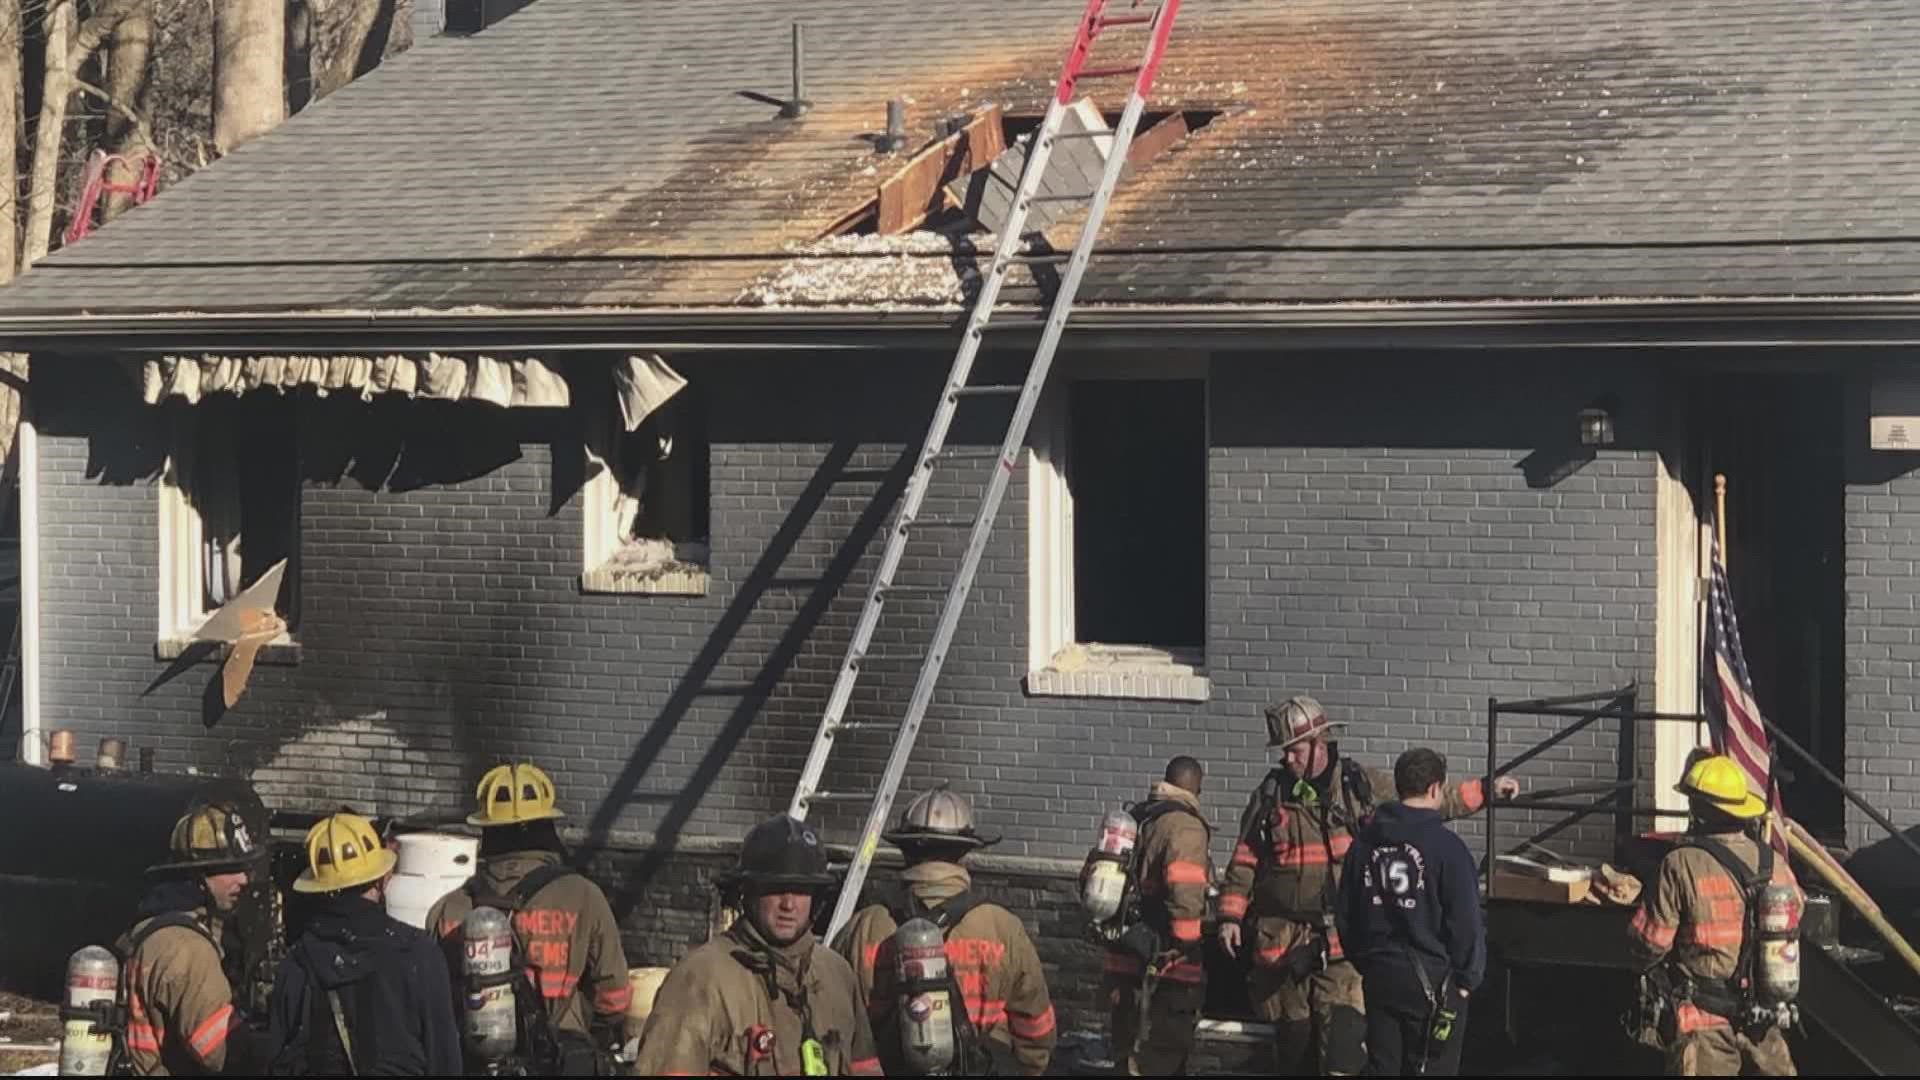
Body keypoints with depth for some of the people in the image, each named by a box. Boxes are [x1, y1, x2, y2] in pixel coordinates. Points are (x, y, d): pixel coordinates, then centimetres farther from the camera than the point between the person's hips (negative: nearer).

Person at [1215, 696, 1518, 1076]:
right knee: (1294, 1044, 8)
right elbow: (1244, 861, 11)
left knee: (1343, 1056, -15)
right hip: (1283, 942, 2)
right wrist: (1230, 916, 3)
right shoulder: (1271, 794, 7)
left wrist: (1486, 790, 9)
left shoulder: (1362, 786, 4)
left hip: (1344, 943, -2)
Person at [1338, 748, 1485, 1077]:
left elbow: (1347, 914, 12)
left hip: (1379, 976, 5)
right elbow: (1465, 921, -14)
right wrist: (1467, 978, -3)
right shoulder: (1446, 846, -14)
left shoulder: (1364, 842, 5)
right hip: (1433, 981, -5)